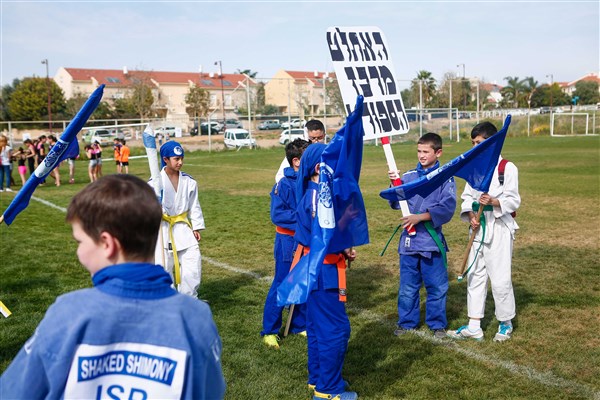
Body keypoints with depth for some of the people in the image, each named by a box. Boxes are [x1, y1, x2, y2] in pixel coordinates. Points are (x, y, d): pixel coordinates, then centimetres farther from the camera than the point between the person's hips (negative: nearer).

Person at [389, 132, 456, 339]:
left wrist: (420, 216, -18)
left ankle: (437, 324, 23)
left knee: (437, 286, 8)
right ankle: (407, 322, 25)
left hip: (432, 240, -2)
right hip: (409, 239, 3)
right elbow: (396, 204, 3)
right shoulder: (408, 176, 7)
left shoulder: (445, 178, -3)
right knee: (407, 287, 11)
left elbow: (447, 208, -12)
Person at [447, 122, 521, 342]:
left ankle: (506, 323, 20)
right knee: (474, 276, 10)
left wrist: (493, 202, -28)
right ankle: (474, 326, 19)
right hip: (478, 227, 6)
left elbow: (513, 200, -10)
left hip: (499, 228, -6)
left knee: (500, 278, -2)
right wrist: (470, 214, -8)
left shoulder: (507, 168, -8)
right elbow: (467, 196, 10)